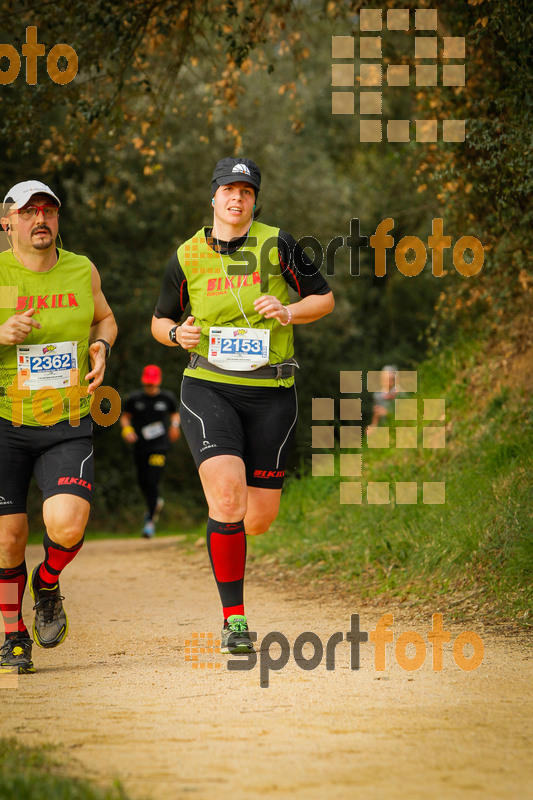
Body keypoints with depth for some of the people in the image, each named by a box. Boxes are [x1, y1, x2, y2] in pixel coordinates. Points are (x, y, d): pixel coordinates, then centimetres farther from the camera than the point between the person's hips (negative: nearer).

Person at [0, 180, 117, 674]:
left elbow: (104, 318, 22)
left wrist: (101, 348, 1)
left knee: (66, 525, -19)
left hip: (68, 427, 1)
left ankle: (47, 585, 15)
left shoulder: (81, 271, 3)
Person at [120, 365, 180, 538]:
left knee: (152, 481, -13)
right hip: (140, 446, 3)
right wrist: (126, 429, -7)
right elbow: (125, 416, 12)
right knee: (143, 482, 10)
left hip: (159, 446, -3)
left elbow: (175, 413, 19)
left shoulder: (167, 398, 2)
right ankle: (156, 503, 44)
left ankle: (150, 521, -8)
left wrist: (175, 424, -1)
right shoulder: (135, 399, 2)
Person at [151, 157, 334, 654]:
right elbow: (160, 320, 16)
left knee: (260, 518, 2)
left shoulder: (276, 245, 0)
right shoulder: (187, 257, 3)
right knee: (227, 496, -21)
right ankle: (234, 618, -12)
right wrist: (179, 333, -7)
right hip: (208, 388, -1)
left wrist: (288, 312, -11)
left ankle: (228, 526, 42)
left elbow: (324, 299, 8)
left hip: (270, 393, 1)